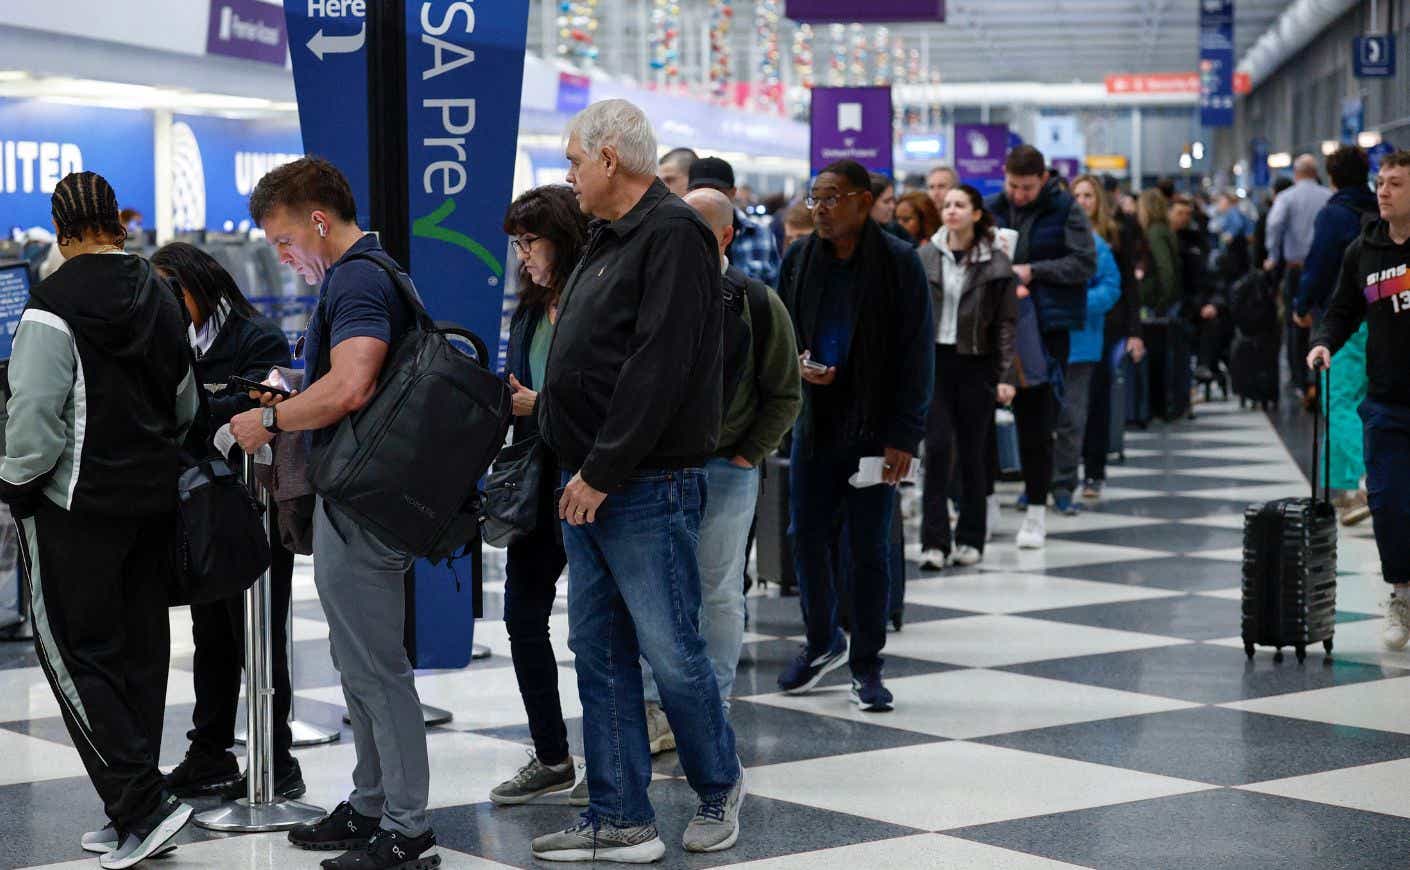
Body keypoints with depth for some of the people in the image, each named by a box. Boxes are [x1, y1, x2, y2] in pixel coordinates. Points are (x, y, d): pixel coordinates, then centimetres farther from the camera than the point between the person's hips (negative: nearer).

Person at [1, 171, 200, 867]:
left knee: (73, 652, -1)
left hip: (77, 504, -7)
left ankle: (142, 805, -11)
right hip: (154, 499, 7)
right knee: (138, 648, 12)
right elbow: (186, 405, 19)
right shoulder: (160, 297, 10)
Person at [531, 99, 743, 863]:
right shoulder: (607, 239, 17)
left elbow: (657, 369, -21)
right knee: (600, 654, 9)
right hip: (590, 484, 10)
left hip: (647, 486, -10)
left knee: (670, 651, -1)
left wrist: (603, 471, -20)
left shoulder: (673, 235, -13)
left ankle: (718, 787, 19)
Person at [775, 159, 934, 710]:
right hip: (814, 421, 4)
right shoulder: (800, 259, 5)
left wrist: (904, 435, -12)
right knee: (806, 537, 7)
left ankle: (867, 666, 12)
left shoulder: (898, 262, -6)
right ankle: (822, 643, 28)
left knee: (870, 547, 2)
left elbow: (917, 353, -6)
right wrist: (797, 363, -7)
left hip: (873, 428, -4)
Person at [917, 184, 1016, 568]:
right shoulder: (925, 258, 4)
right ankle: (934, 541, -5)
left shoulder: (996, 264, -2)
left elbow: (1005, 322, -1)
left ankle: (971, 539, 15)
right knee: (937, 447, -7)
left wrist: (1004, 376, -6)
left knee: (973, 453, 5)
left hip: (976, 363, -1)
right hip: (933, 360, 1)